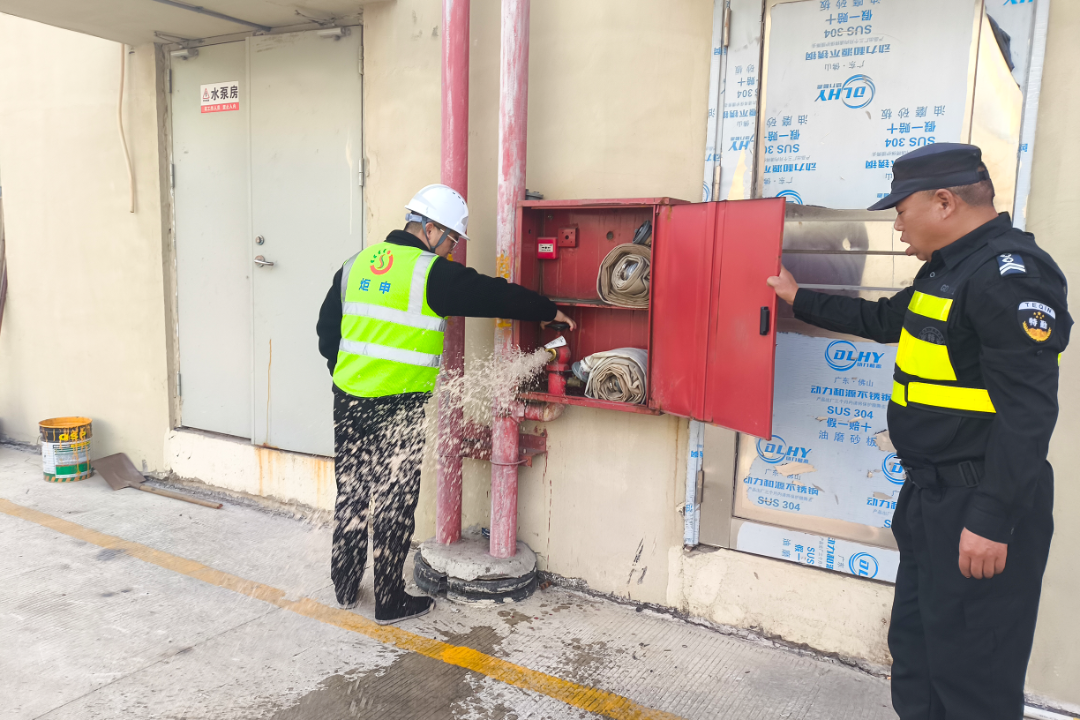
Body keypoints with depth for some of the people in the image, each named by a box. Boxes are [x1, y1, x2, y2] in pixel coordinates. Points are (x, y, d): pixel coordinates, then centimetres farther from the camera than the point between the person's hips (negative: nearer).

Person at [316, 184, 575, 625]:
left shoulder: (357, 264, 10)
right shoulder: (431, 273, -11)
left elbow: (327, 328, 14)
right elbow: (493, 295, -6)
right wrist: (549, 311, 6)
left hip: (348, 399, 7)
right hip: (399, 408, -7)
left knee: (351, 491, 17)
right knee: (394, 500, 5)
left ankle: (345, 587, 32)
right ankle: (390, 601, 16)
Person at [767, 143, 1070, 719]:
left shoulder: (1011, 274, -19)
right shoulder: (947, 270, 13)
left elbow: (1027, 410, -25)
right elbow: (883, 320, 28)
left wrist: (993, 521, -26)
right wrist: (799, 299, 32)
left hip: (978, 506, -10)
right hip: (930, 495, 10)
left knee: (971, 671, 3)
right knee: (914, 644, 22)